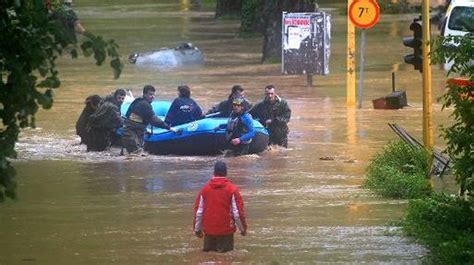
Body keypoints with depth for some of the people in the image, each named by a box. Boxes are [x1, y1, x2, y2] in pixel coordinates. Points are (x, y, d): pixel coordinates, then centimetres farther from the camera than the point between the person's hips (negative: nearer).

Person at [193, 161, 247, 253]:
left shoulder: (204, 189, 1)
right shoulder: (232, 190, -6)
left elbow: (198, 211, 4)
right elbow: (237, 212, -6)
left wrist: (197, 229, 15)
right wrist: (243, 228, 8)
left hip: (209, 230, 2)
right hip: (226, 231, -2)